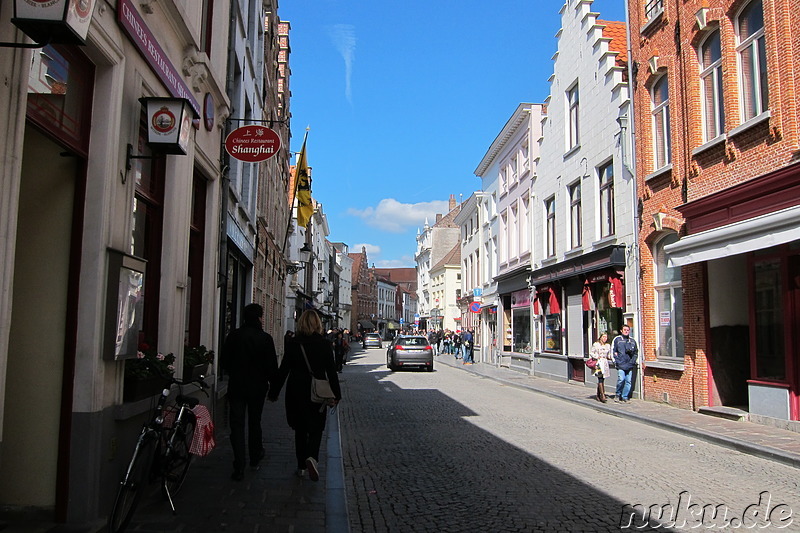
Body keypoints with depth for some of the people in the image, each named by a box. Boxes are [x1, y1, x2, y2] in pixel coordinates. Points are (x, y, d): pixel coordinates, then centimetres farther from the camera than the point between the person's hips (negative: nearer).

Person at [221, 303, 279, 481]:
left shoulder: (234, 335, -5)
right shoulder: (265, 338, -10)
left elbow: (224, 362, 1)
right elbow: (272, 366, -9)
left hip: (236, 386, 0)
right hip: (258, 386, 0)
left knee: (237, 425, 1)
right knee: (254, 422, 19)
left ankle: (239, 468, -5)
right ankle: (255, 456, 35)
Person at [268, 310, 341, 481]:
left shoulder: (293, 343, -5)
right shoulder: (325, 344, -6)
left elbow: (283, 370, -3)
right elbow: (331, 371, -4)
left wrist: (274, 392, 6)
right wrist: (336, 395, 4)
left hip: (296, 392, 1)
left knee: (300, 429, 14)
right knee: (316, 428, 8)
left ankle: (301, 466, 18)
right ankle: (312, 457, -17)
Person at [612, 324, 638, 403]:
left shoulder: (632, 341, 15)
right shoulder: (617, 339, 5)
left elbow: (636, 352, 21)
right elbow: (613, 351, 5)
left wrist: (633, 361, 7)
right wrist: (616, 361, -4)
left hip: (630, 365, 4)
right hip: (621, 364, -4)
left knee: (628, 381, 1)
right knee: (621, 379, -15)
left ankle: (625, 397, 10)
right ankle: (618, 395, 3)